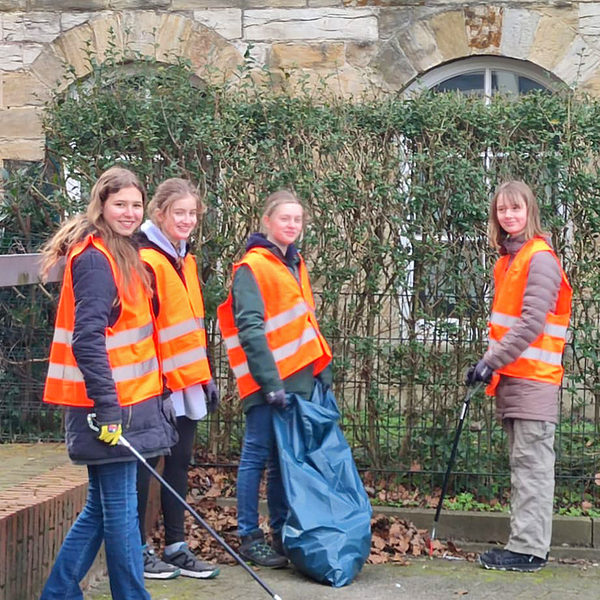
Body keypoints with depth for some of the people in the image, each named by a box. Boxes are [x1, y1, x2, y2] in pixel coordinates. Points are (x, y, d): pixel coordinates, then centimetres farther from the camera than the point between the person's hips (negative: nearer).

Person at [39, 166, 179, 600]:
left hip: (126, 399, 10)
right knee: (121, 506, 0)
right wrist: (107, 408, -24)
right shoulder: (94, 258, -14)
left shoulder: (121, 254, 15)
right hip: (108, 405, -10)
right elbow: (87, 339, -21)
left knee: (102, 506, 15)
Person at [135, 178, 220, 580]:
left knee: (180, 462, 12)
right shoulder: (147, 262, -13)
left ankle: (176, 546, 20)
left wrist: (206, 377, 19)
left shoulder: (186, 261, 14)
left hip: (186, 382, 8)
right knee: (145, 465, 2)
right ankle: (138, 550, 12)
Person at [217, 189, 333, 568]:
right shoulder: (252, 267, -7)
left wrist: (323, 369, 16)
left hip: (300, 378, 8)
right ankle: (250, 537, 8)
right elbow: (251, 328, -15)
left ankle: (282, 533, 22)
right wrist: (271, 381, -21)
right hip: (269, 380, -8)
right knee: (258, 455, -1)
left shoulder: (295, 265, 18)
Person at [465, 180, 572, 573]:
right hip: (511, 377, 9)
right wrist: (494, 365, 14)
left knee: (532, 464, -7)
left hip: (534, 379, -9)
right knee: (523, 463, 12)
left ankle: (529, 550, -4)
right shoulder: (507, 260, 16)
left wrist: (492, 360, -18)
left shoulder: (540, 259, -11)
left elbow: (532, 323, -18)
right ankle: (525, 543, 18)